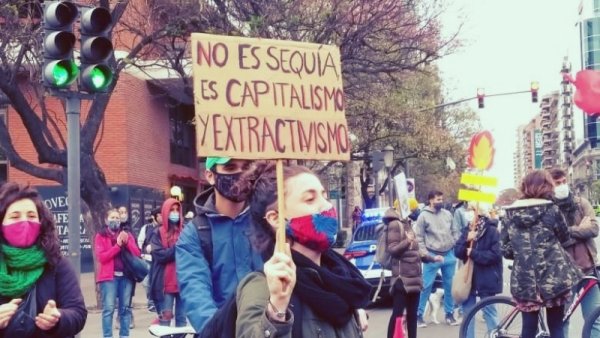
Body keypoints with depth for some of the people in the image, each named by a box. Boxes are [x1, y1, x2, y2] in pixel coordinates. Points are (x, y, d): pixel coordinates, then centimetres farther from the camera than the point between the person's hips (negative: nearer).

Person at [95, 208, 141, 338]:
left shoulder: (127, 234, 16)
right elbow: (101, 257, -7)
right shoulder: (100, 236, 6)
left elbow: (137, 254, 8)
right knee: (109, 308, -9)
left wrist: (127, 242, -8)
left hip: (126, 276, 3)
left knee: (125, 308, 3)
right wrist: (118, 245, -12)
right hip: (109, 276, -3)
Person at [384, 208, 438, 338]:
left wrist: (432, 258, 26)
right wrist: (407, 241, -22)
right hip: (402, 278, -9)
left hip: (414, 276, 9)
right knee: (398, 313, -10)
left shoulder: (407, 224, 17)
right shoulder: (394, 224, -9)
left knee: (412, 313, 12)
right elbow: (392, 249, -16)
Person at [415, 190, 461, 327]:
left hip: (449, 255, 4)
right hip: (432, 256, -4)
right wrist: (425, 255, -12)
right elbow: (419, 238, -7)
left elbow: (455, 232, 13)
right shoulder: (424, 216, -6)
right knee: (426, 286, -2)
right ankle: (418, 314, 5)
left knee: (450, 285, 9)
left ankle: (449, 313, 21)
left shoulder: (447, 214, 7)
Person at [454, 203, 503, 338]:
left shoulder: (492, 231, -8)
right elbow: (457, 251, 2)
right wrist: (467, 241, -16)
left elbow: (495, 255, -17)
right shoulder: (468, 229, 7)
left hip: (486, 279, -5)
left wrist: (473, 253, -16)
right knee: (467, 312, 10)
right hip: (469, 277, 5)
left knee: (489, 312, 3)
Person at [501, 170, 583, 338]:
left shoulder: (511, 213, 4)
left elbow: (505, 249, 4)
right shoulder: (551, 209, -5)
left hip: (524, 280, 2)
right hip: (552, 278, -2)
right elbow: (565, 237, 8)